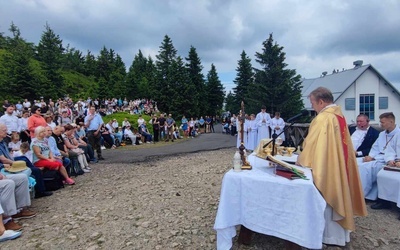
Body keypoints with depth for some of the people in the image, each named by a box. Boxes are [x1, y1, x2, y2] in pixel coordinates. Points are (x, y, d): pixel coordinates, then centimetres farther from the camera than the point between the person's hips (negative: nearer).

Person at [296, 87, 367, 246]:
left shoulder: (323, 118, -21)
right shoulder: (339, 116, 8)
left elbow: (312, 144, -19)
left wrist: (301, 161, -5)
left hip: (325, 168, -9)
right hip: (339, 166, 9)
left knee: (327, 200, 5)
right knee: (336, 195, 19)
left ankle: (330, 235, 19)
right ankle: (340, 232, 32)